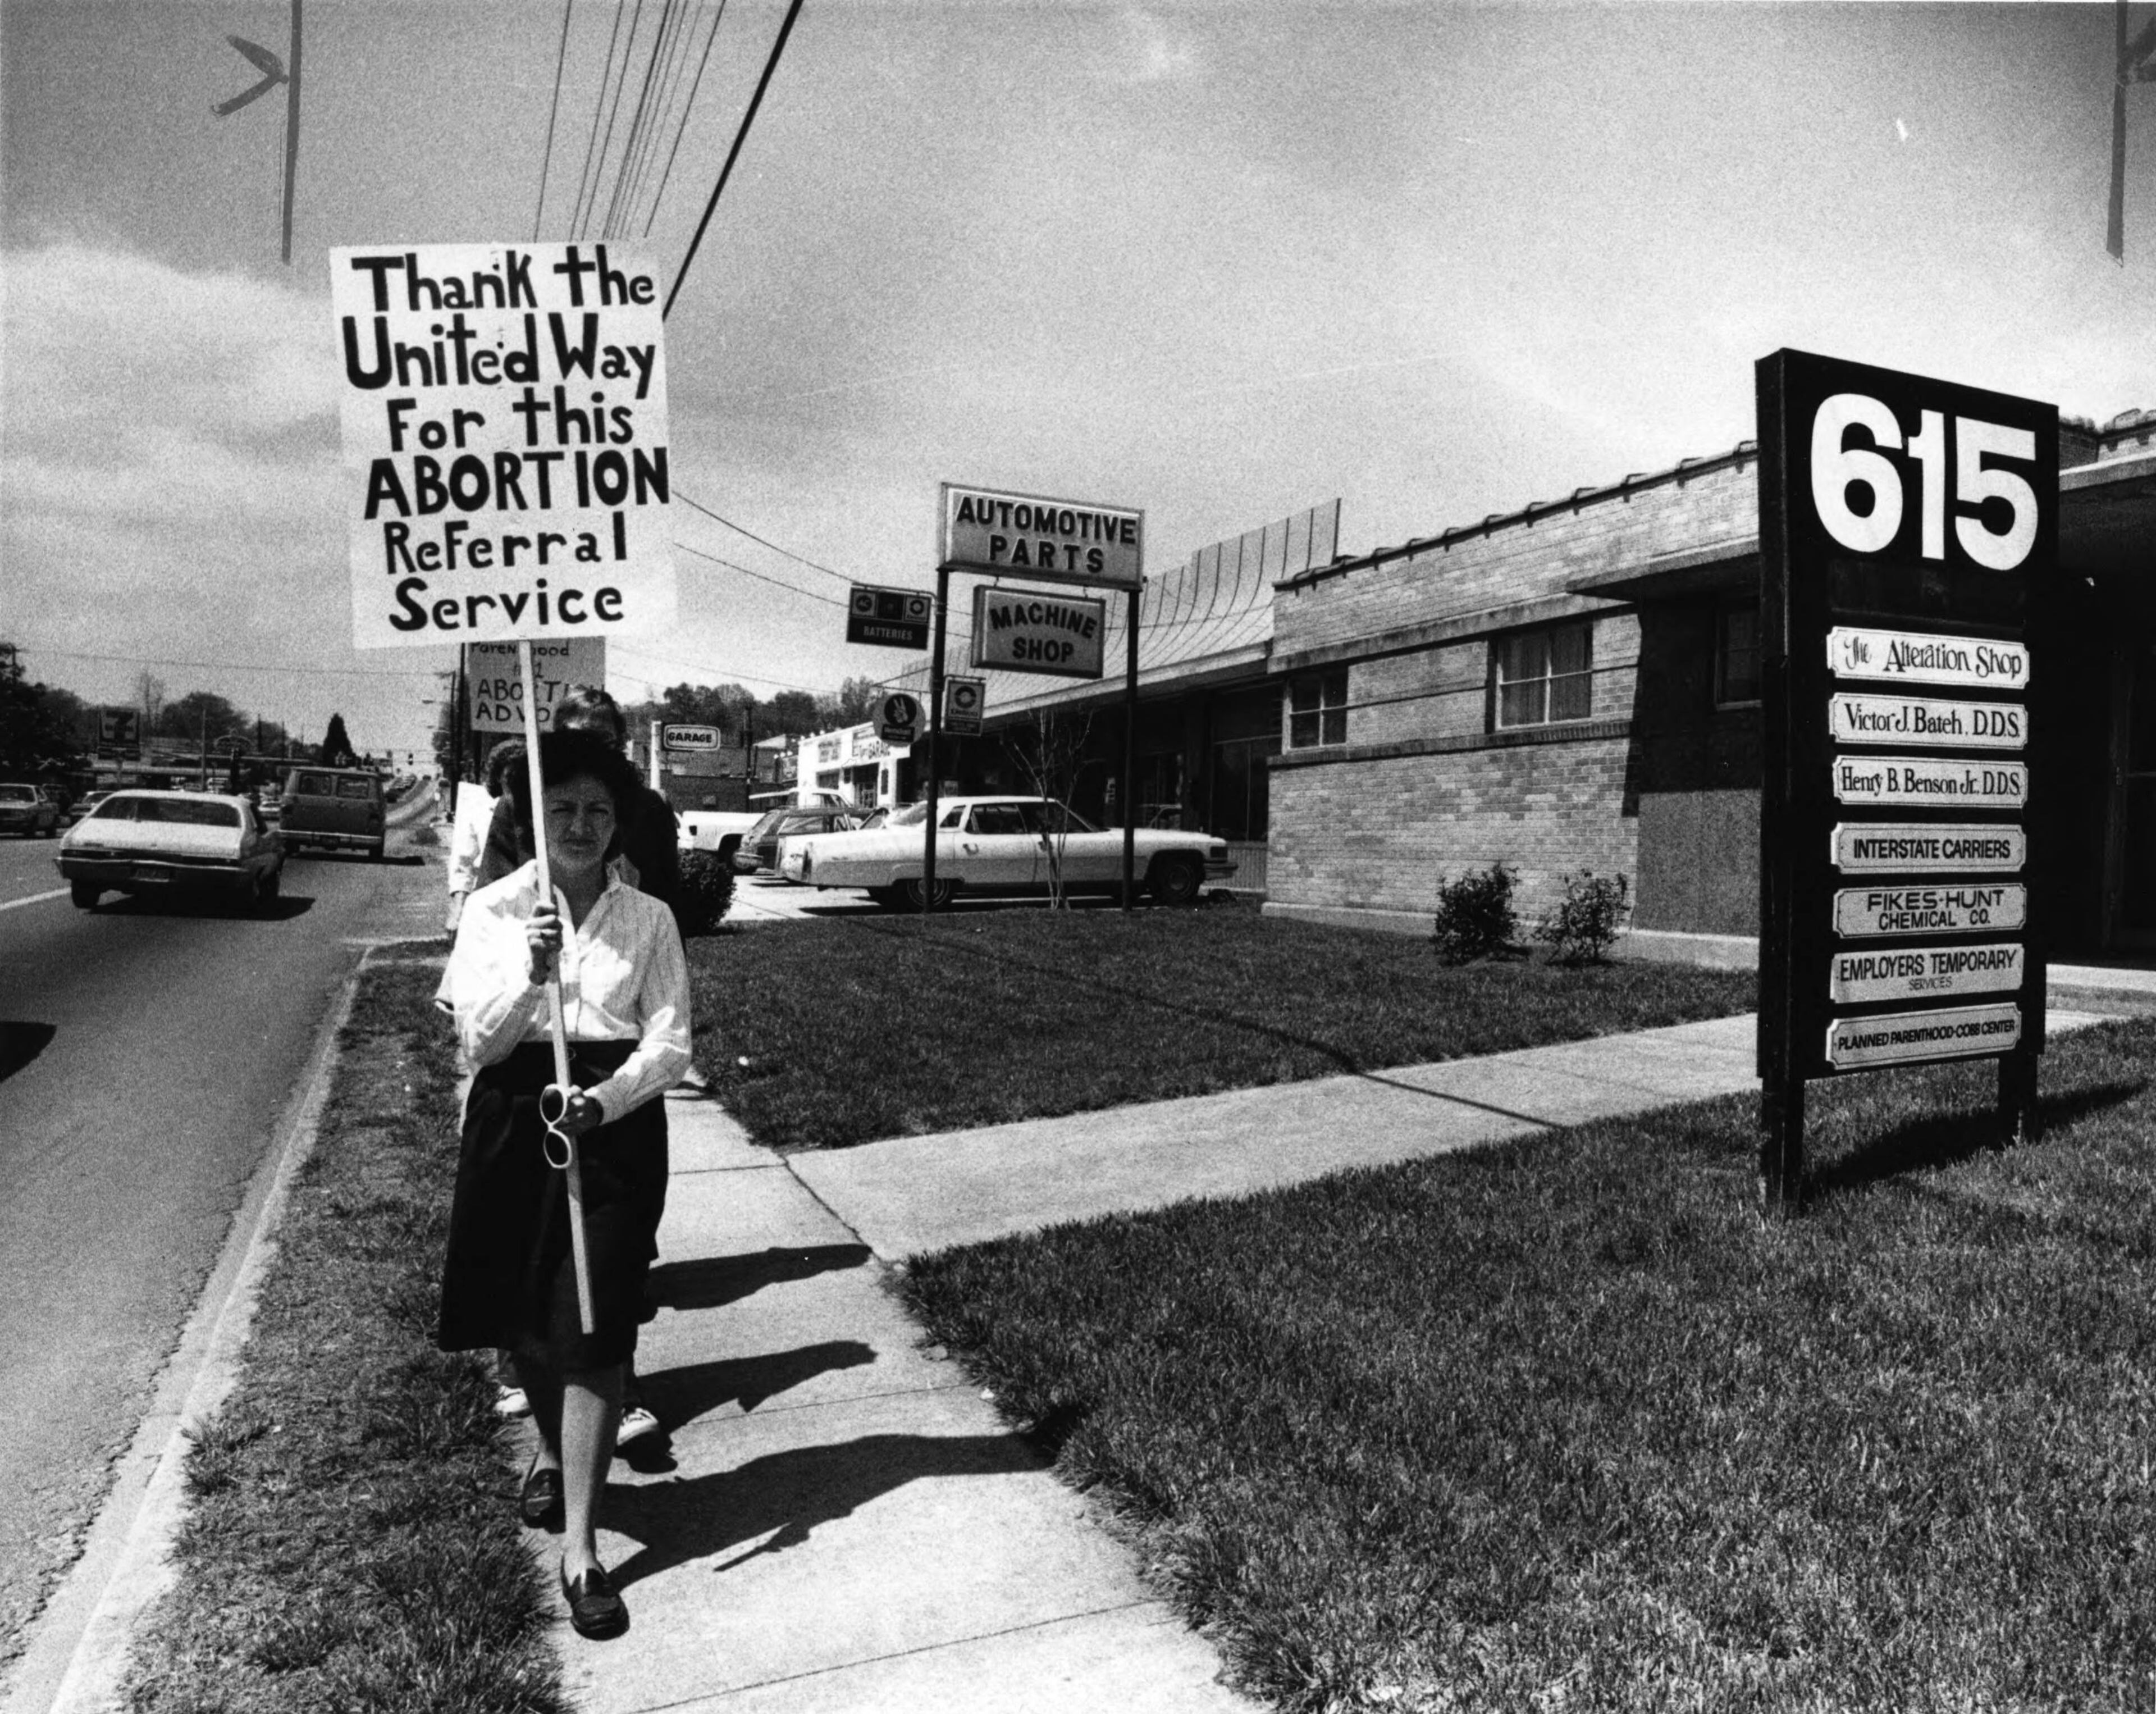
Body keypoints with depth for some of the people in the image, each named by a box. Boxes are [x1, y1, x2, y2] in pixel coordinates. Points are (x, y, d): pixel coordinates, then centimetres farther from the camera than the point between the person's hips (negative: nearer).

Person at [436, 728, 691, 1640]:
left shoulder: (649, 920, -1)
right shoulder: (493, 911, 0)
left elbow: (671, 1042, -5)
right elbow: (479, 1042, -6)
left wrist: (603, 1099, -22)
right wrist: (529, 970, -23)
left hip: (617, 1126, -2)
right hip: (515, 1120, 2)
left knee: (594, 1336, -4)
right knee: (522, 1320, 16)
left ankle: (581, 1548, 6)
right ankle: (553, 1450, 48)